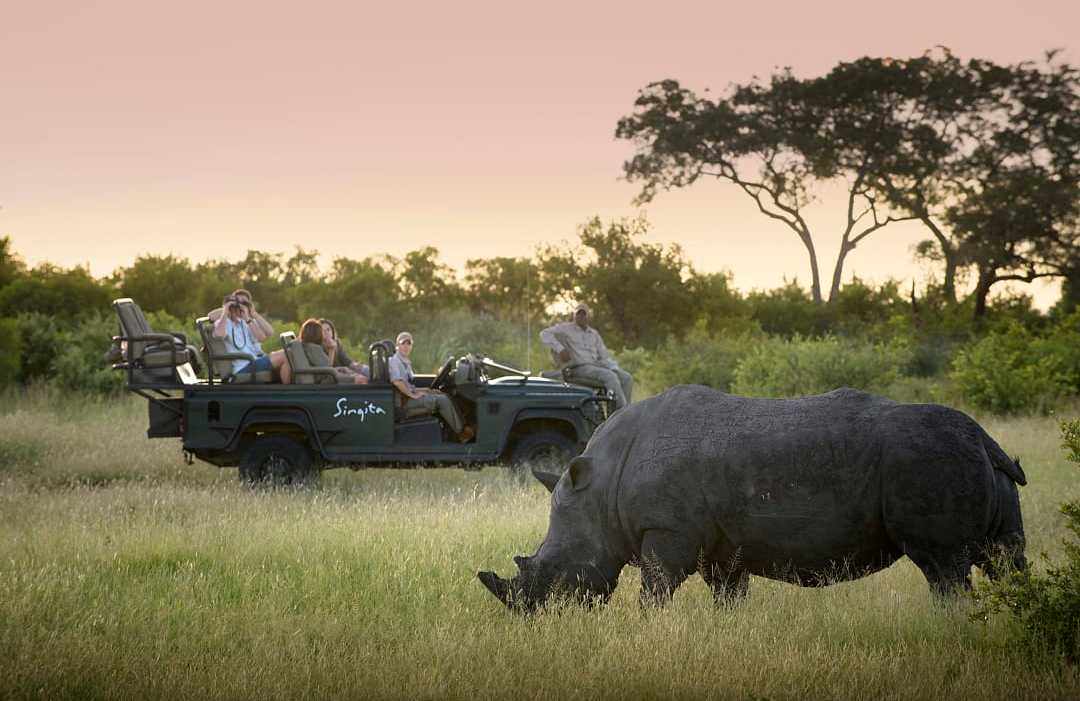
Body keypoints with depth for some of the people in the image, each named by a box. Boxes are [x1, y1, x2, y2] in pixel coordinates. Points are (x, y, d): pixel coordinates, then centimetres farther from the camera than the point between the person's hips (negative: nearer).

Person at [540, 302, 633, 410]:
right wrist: (560, 349, -19)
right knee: (610, 376, -30)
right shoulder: (566, 328, 7)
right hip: (578, 367, -7)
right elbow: (545, 334, -5)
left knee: (626, 378, -12)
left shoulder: (594, 334, 23)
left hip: (596, 365, 7)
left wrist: (614, 368, 0)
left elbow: (604, 355, 20)